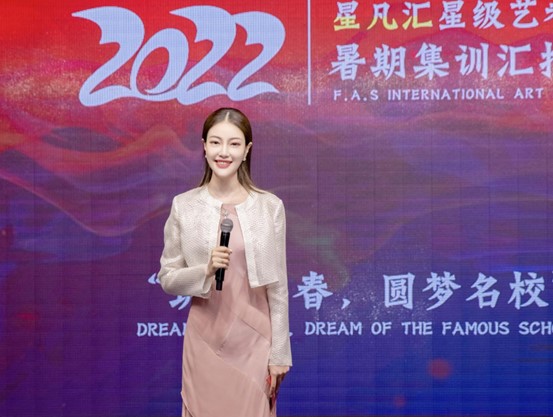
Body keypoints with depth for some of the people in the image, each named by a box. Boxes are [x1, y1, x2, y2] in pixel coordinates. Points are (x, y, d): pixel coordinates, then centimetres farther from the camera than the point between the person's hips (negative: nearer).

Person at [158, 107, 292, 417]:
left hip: (253, 340, 0)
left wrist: (279, 352, -1)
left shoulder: (270, 206, -3)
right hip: (205, 341, 1)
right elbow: (168, 279, 2)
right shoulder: (184, 206, -2)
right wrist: (205, 270, -17)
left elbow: (278, 286, 0)